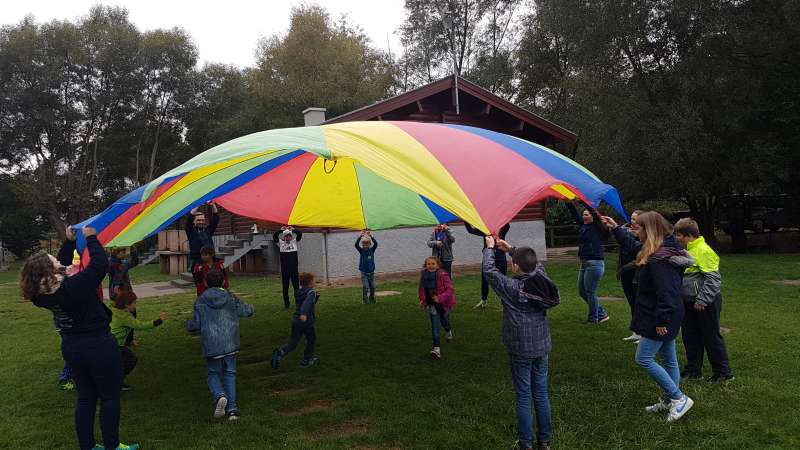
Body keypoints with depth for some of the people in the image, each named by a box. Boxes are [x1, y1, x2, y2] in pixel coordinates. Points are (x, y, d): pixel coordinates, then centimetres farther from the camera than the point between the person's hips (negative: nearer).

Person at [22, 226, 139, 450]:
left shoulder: (42, 294, -5)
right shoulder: (73, 287, -29)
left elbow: (62, 262, 10)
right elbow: (100, 264, -24)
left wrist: (69, 242, 9)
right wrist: (91, 238, -13)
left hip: (71, 347, 7)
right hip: (98, 347, -7)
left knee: (86, 398, 19)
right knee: (110, 398, 9)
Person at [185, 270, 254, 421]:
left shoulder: (200, 301, -4)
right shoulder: (231, 298, -1)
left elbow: (195, 325, -4)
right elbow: (248, 311, 5)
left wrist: (187, 324, 19)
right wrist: (249, 307, 29)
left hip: (211, 346, -1)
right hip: (230, 345, 1)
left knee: (213, 374, 16)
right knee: (230, 374, 12)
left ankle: (219, 395, -13)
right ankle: (232, 409, 6)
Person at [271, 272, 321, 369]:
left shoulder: (298, 293, 13)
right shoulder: (311, 292, -10)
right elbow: (307, 303, -29)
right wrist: (304, 314, -45)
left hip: (296, 320, 6)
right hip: (307, 321, -6)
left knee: (293, 343, 9)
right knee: (311, 341, 16)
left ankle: (280, 352, -15)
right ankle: (306, 360, 23)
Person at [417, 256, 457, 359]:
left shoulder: (443, 275, -21)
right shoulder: (423, 275, -7)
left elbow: (450, 289, -24)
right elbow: (422, 289, 11)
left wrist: (440, 298, -34)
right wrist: (422, 300, 1)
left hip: (443, 303, -2)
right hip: (432, 304, 2)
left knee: (444, 321, 23)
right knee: (435, 326, -8)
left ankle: (449, 331, 58)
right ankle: (437, 348, -9)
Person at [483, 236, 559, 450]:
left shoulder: (512, 288, -19)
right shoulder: (542, 280, -5)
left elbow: (489, 271, -9)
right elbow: (537, 264, 16)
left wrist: (489, 248, 6)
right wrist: (511, 249, 18)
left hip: (520, 350, -5)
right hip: (542, 347, 5)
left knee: (524, 396, 6)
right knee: (541, 394, 15)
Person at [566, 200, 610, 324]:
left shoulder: (598, 228, -7)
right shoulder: (583, 226, 12)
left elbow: (594, 212, -22)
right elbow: (574, 213, 10)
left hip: (595, 263, -9)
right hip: (584, 263, 9)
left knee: (590, 292, -1)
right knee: (582, 292, 13)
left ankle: (593, 319, 14)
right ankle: (602, 314, 26)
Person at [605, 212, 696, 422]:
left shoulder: (658, 259, -25)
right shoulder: (665, 250, 8)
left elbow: (665, 292, -27)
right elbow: (634, 246, 24)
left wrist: (661, 320, -23)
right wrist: (615, 229, 26)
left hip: (660, 318, -11)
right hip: (669, 317, 11)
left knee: (643, 359, -3)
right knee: (668, 359, 17)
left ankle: (679, 398, 2)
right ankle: (669, 401, 29)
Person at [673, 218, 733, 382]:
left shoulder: (704, 251, -20)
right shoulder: (688, 250, 9)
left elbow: (713, 278, -23)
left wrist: (702, 300, -22)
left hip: (706, 303, -9)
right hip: (689, 302, 9)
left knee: (711, 337, 2)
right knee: (691, 337, 14)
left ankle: (723, 372, 16)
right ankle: (693, 370, 25)